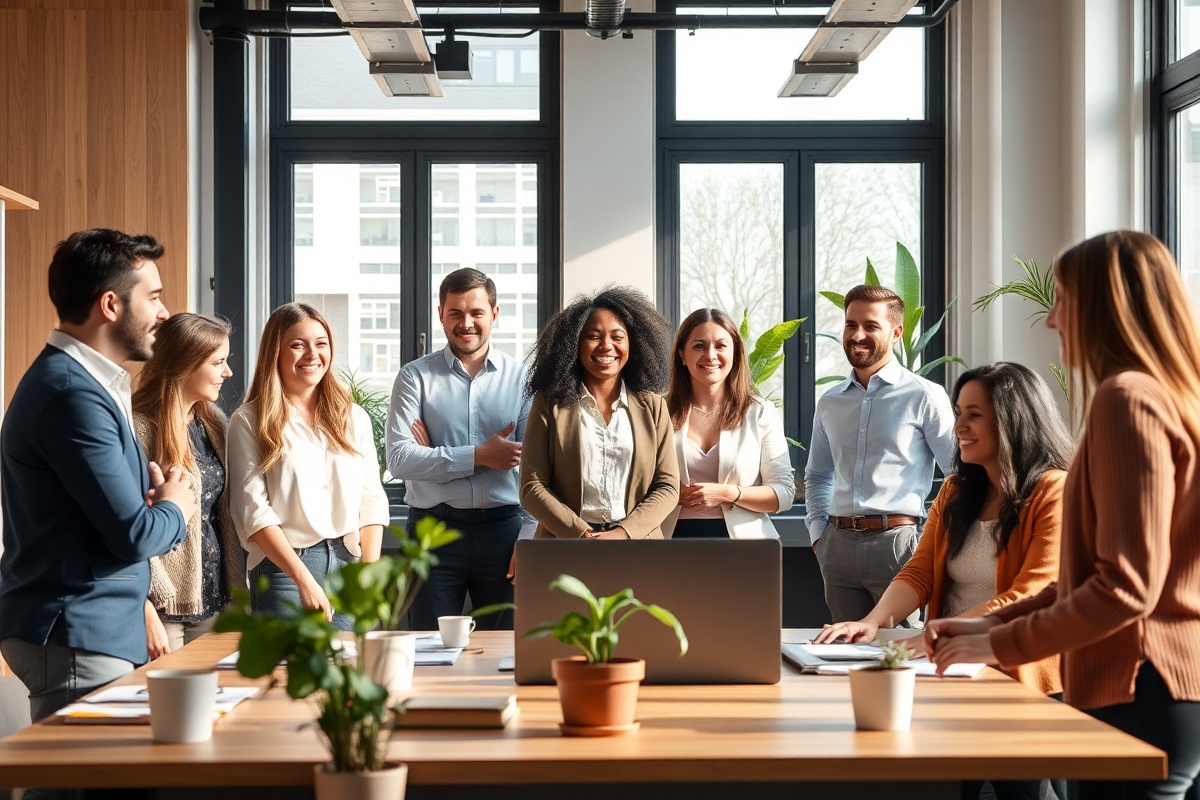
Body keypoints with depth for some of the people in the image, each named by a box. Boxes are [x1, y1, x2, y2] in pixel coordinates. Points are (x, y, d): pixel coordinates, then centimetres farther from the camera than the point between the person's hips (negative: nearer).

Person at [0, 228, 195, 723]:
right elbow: (134, 534, -22)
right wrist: (174, 509, 0)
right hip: (75, 638, -10)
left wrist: (152, 495, -3)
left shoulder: (82, 383, 15)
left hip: (88, 629, 10)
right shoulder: (73, 394, -19)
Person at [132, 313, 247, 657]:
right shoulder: (140, 427, -12)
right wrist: (146, 610, -19)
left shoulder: (214, 422, 11)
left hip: (215, 603, 7)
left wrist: (238, 591, 10)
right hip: (165, 607, -7)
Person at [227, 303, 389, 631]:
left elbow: (372, 500, 9)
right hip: (283, 567, -4)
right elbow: (253, 510, -9)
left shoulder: (353, 418, 12)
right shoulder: (249, 422, 0)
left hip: (349, 563, 4)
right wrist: (304, 579, -17)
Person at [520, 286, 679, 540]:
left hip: (636, 542, 1)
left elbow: (667, 486, 3)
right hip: (565, 546, -1)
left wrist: (623, 533, -12)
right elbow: (532, 487, -2)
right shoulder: (549, 403, 3)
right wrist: (582, 535, -14)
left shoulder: (652, 406, 8)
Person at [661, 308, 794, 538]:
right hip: (677, 536, 1)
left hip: (743, 537, 0)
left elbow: (784, 493, -2)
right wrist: (671, 493, -13)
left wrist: (727, 494, -15)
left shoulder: (761, 413, 2)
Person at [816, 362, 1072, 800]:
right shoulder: (957, 491, 13)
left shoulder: (1056, 493, -11)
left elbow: (1030, 598, -20)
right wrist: (873, 622, -15)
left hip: (1023, 680, -6)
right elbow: (919, 572, 5)